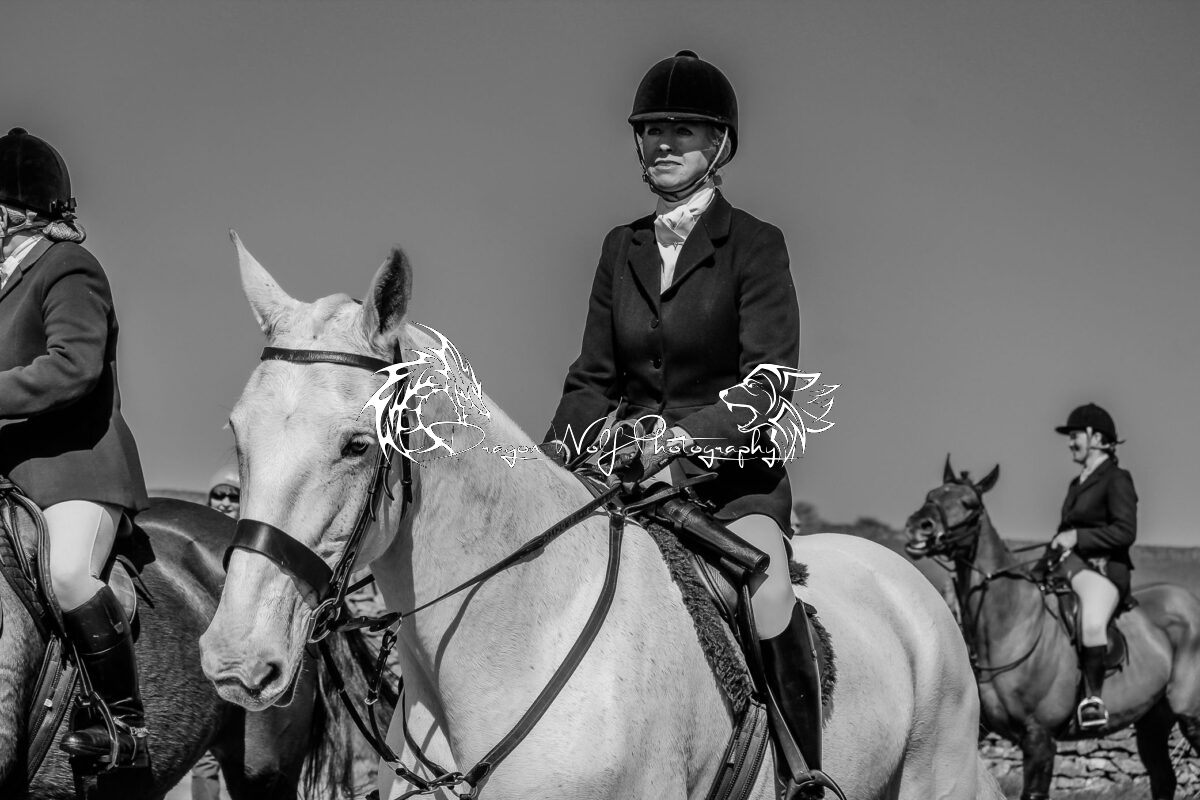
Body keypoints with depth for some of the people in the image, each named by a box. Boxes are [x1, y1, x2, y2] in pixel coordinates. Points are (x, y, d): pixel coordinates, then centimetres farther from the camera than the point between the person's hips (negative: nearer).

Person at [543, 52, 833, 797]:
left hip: (735, 473, -5)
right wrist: (560, 447, -7)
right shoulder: (622, 248, 12)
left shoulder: (755, 245, -3)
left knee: (767, 590, -31)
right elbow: (594, 378, 13)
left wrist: (689, 435, -27)